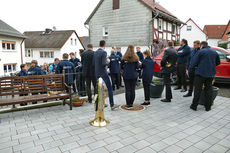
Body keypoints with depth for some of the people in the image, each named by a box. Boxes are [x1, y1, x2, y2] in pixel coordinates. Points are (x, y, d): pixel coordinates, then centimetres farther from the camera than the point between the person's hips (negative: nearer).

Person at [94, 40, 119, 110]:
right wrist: (108, 61, -3)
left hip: (97, 73, 8)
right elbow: (104, 63, -21)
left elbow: (93, 63, 12)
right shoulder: (104, 52, -13)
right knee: (110, 88, -1)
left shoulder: (95, 52, 9)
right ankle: (112, 105, 1)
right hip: (103, 73, -7)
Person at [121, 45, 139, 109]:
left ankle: (128, 104, 8)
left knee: (127, 90, 4)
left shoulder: (124, 58, -3)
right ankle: (131, 104, 12)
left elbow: (122, 67, 3)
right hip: (134, 75, 0)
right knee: (132, 90, 6)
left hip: (126, 75, 0)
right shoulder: (135, 57, -5)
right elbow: (137, 67, -4)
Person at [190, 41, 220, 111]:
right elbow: (218, 62, 21)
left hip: (200, 73, -4)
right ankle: (208, 107, 16)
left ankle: (194, 106, 6)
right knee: (208, 90, 11)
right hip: (210, 74, 5)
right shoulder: (214, 52, 10)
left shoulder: (200, 52, -8)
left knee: (197, 90, 1)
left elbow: (193, 63, -11)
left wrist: (192, 66, 10)